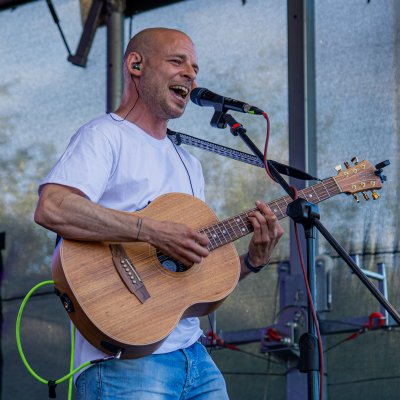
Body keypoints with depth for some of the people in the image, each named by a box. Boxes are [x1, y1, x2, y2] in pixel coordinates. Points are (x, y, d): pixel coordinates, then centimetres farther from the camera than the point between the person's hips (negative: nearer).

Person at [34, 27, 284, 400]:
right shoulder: (105, 137, -4)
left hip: (193, 354, 8)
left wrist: (252, 260, 3)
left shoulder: (188, 164, 22)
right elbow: (51, 209, -23)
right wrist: (154, 232, -23)